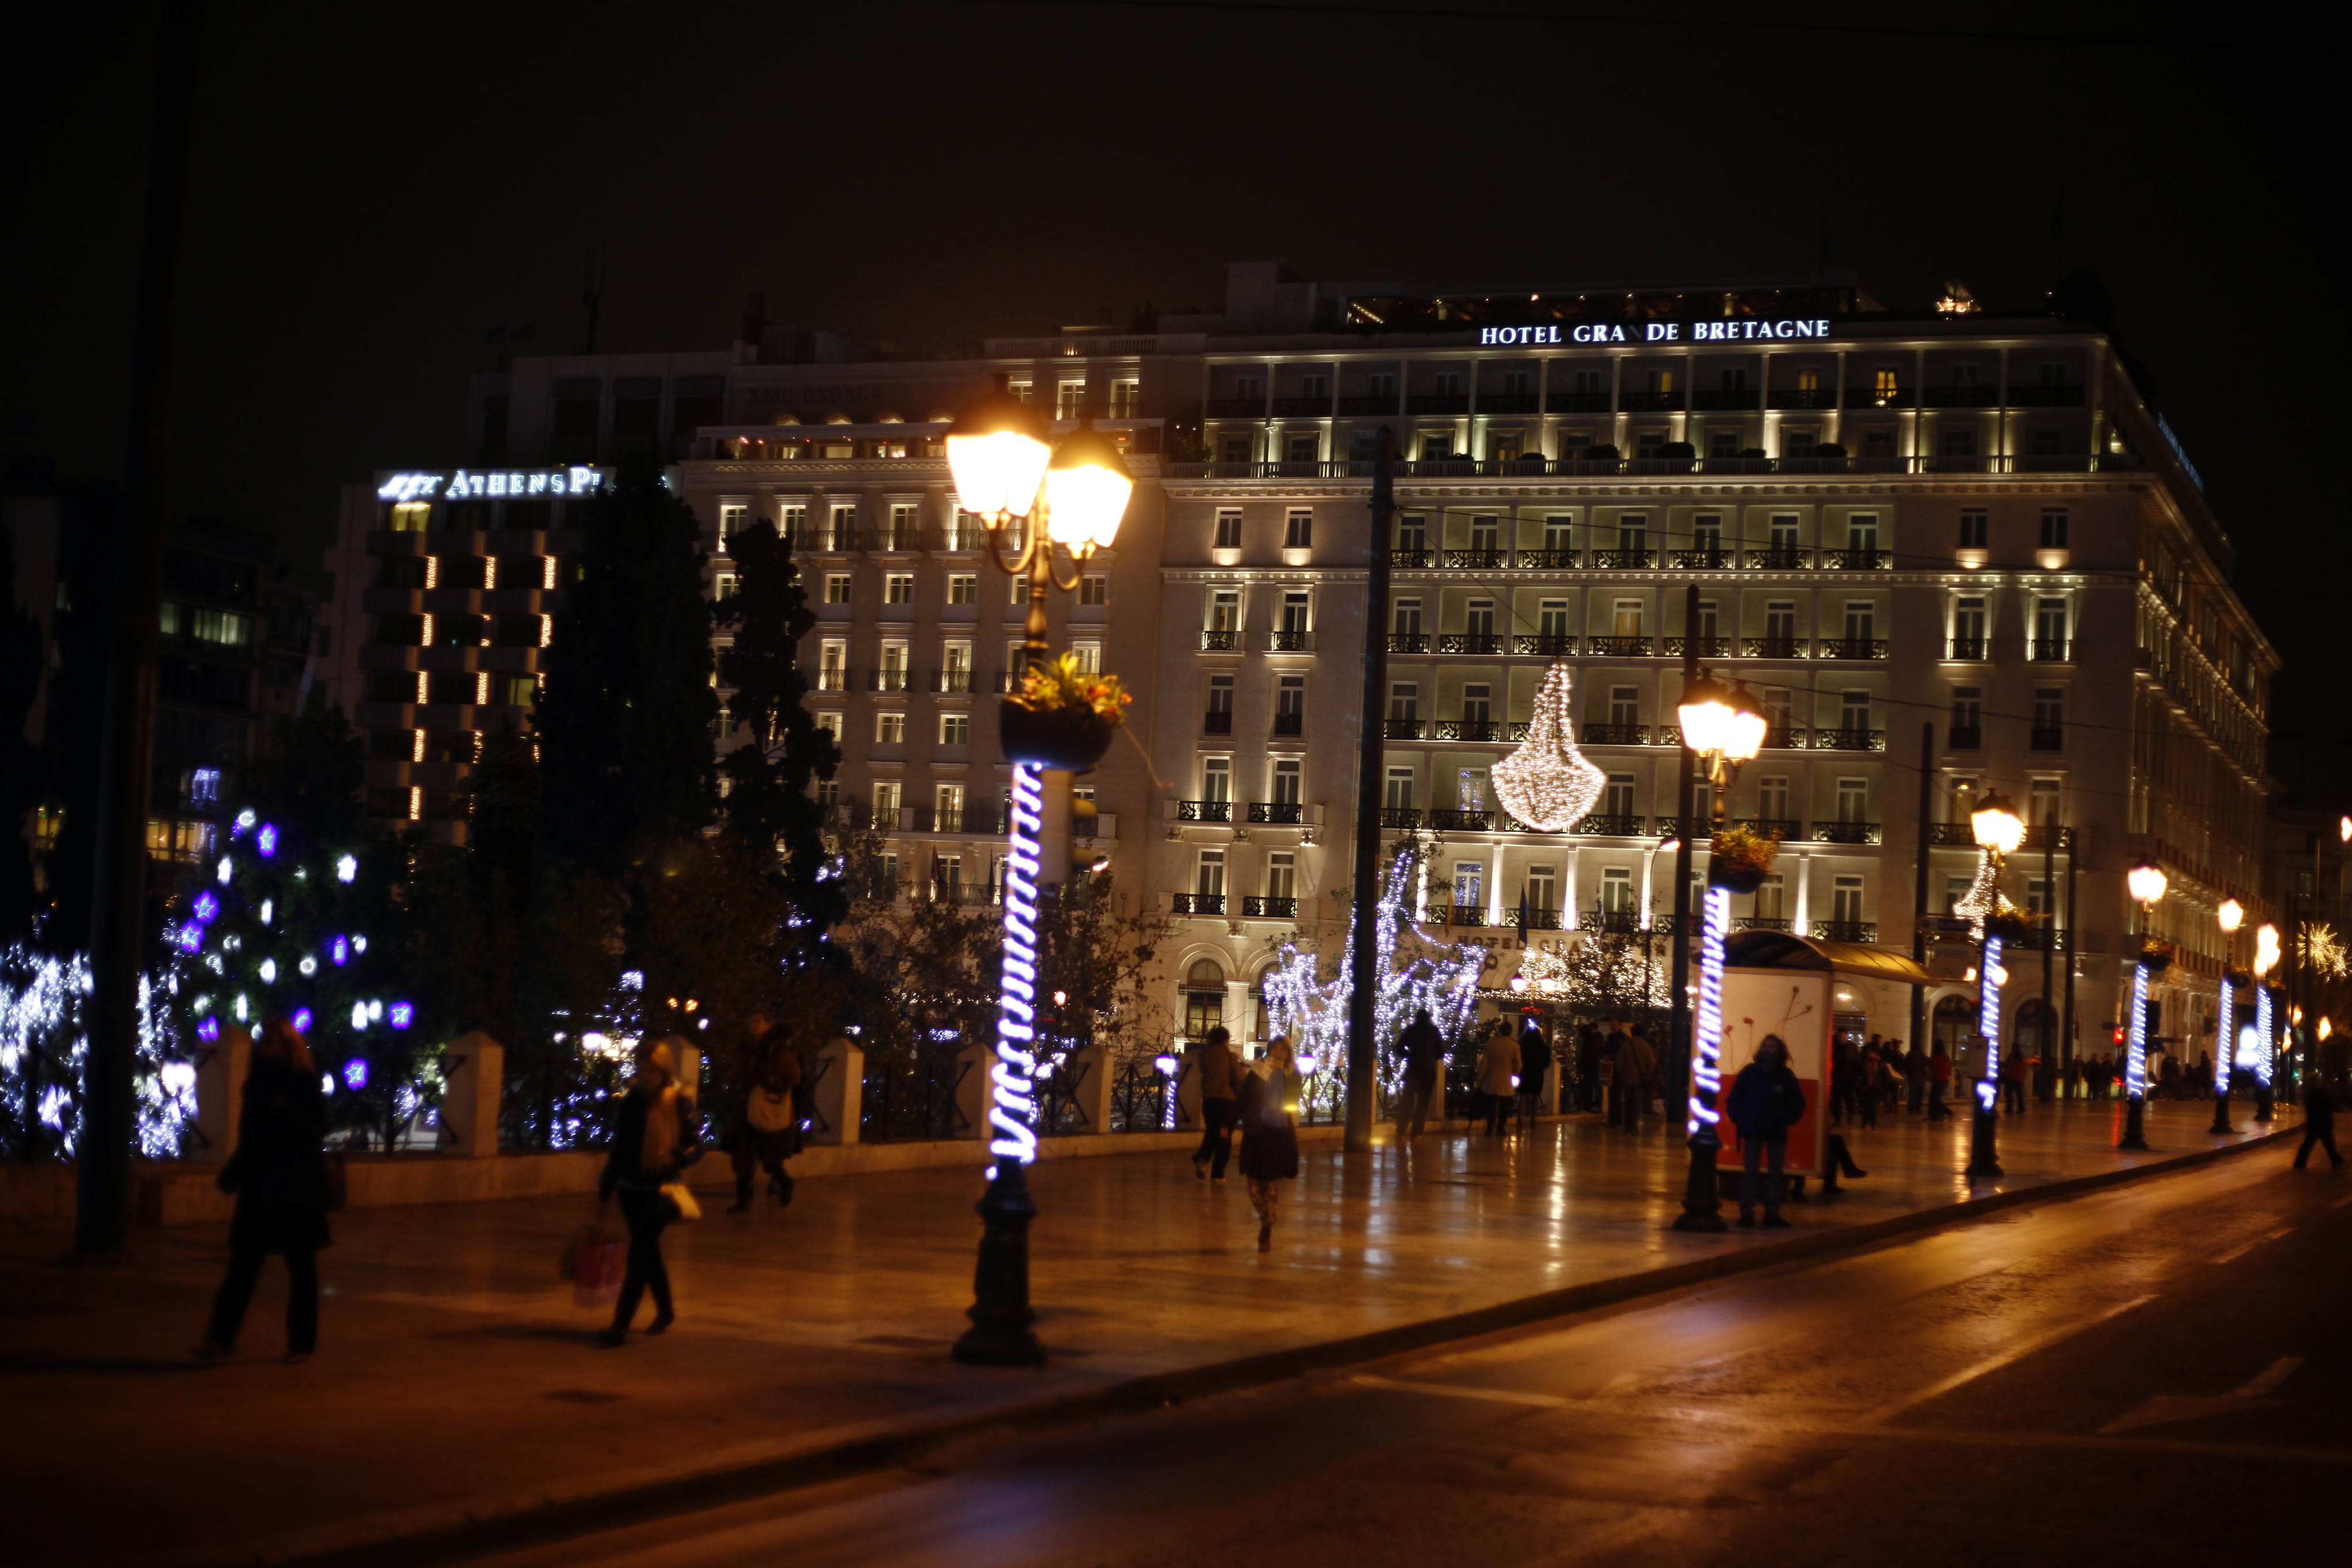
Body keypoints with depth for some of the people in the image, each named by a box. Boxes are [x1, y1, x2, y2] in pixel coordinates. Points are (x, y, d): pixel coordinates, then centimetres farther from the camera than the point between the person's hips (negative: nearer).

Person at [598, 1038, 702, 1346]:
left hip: (658, 1192, -5)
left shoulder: (680, 1104, -8)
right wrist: (604, 1192, 14)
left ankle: (620, 1324, -8)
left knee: (639, 1255, -9)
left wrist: (677, 1159, -27)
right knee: (648, 1253, 16)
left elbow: (696, 1147, -5)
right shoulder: (632, 1101, 3)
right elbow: (619, 1148, 11)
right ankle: (665, 1310, 35)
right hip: (631, 1189, 5)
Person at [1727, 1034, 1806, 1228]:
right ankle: (1746, 1213, 1)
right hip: (1752, 1132, -1)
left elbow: (1797, 1103, 7)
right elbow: (1735, 1097, 4)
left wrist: (1785, 1120, -5)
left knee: (1777, 1174, 5)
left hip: (1777, 1133, 1)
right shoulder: (1750, 1072, 0)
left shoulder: (1786, 1076, 1)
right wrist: (1739, 1119, -5)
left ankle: (1772, 1213, 12)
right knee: (1749, 1173, -1)